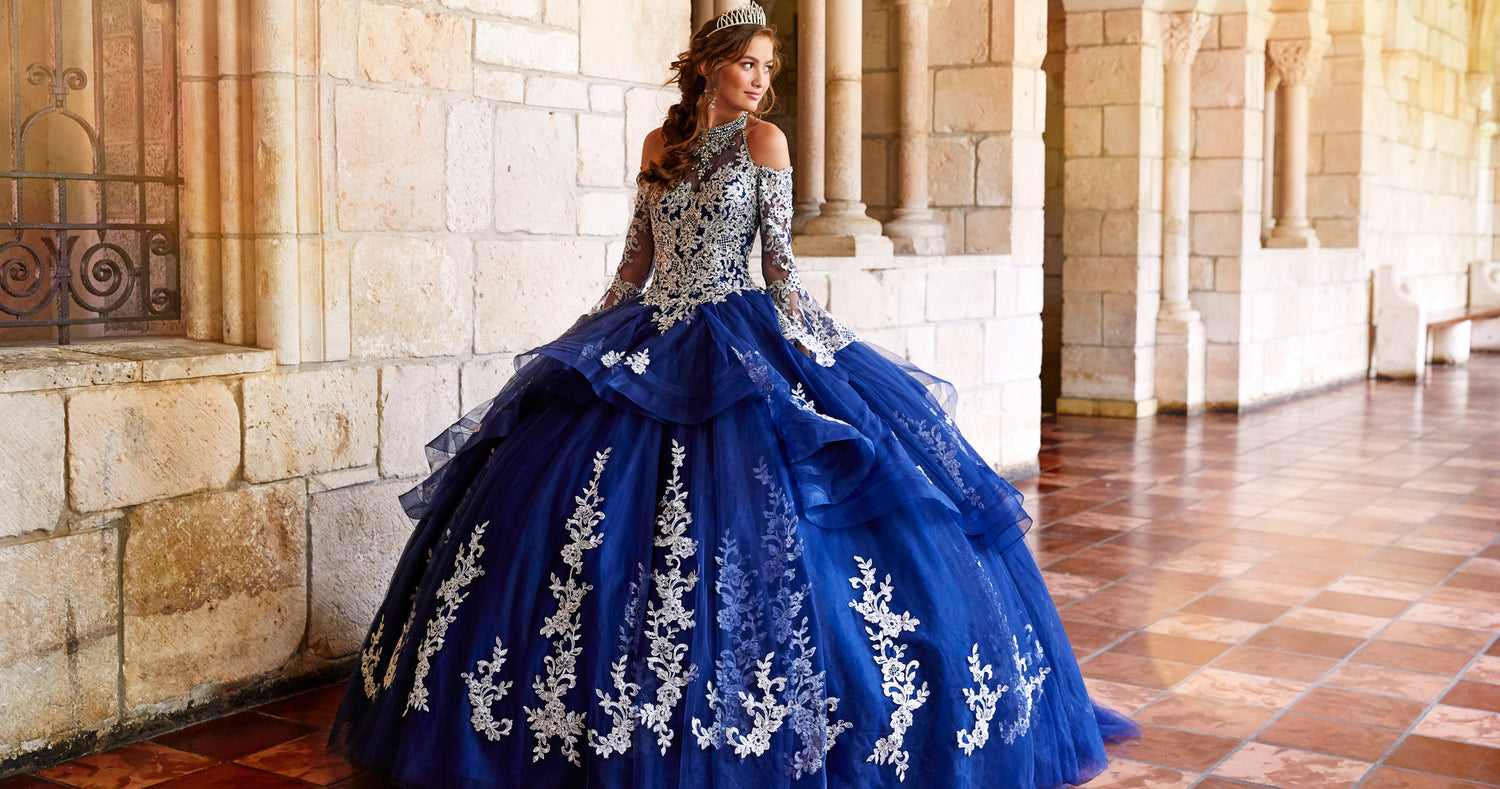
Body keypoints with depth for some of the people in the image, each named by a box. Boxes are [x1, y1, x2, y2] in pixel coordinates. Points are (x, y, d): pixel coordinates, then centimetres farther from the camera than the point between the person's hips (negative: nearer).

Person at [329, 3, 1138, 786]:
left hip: (739, 353, -4)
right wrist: (591, 335, 14)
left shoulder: (764, 141, 1)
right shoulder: (660, 143, 11)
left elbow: (779, 257, -2)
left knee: (754, 534, -13)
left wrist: (807, 347, -11)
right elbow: (637, 257, 15)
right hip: (647, 348, 4)